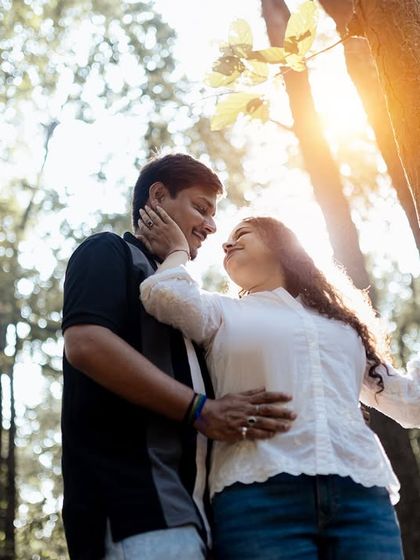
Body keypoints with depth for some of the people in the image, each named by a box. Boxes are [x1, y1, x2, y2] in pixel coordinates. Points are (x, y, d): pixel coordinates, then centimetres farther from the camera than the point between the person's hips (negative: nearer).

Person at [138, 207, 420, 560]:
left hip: (361, 497, 3)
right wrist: (178, 251, 16)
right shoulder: (223, 313, 18)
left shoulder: (342, 323, 27)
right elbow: (165, 293, -5)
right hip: (260, 496, -3)